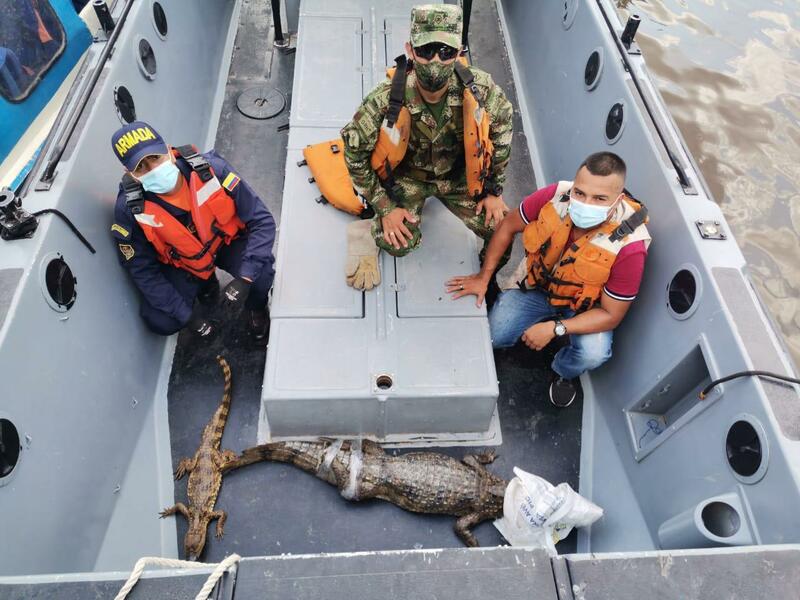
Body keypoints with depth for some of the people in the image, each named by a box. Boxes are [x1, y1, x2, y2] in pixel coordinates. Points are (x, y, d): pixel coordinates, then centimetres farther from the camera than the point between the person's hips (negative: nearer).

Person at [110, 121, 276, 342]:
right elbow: (143, 271, -13)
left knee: (260, 271, -31)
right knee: (161, 322, -14)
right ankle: (205, 282, 18)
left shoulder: (211, 169, -31)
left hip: (228, 241, -1)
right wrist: (186, 315, -18)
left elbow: (262, 221, -25)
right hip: (180, 261, 2)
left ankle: (257, 308, 7)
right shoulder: (130, 209, -26)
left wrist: (244, 278, -36)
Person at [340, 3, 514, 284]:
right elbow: (354, 152, -19)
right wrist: (384, 207, -17)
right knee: (397, 243, -18)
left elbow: (501, 125, -6)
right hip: (406, 174, -1)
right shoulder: (386, 99, -33)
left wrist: (494, 190, -3)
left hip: (457, 173, 2)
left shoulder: (479, 88, -27)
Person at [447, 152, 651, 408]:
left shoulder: (629, 245, -35)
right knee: (493, 337, -11)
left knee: (593, 353, -28)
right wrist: (484, 277, -10)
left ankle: (564, 373, 10)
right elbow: (509, 226, -10)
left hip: (585, 305, -2)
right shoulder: (555, 196, -30)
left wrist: (554, 329, -34)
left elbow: (610, 315, -25)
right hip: (539, 284, 2)